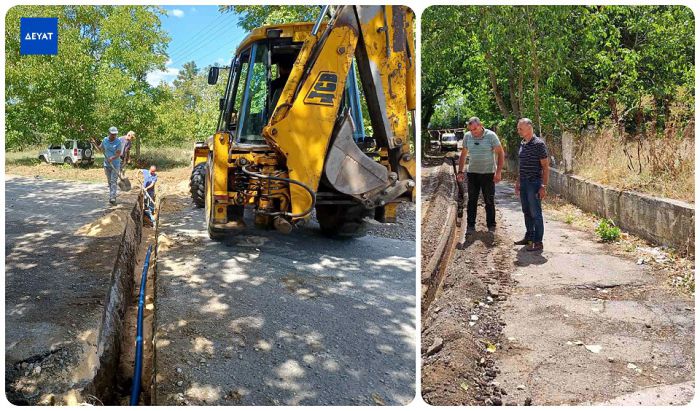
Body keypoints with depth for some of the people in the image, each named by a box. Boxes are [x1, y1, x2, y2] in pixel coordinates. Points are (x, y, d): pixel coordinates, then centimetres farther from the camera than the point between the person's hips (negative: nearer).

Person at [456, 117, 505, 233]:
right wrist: (460, 171, 7)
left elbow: (501, 153, -6)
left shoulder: (491, 135, -7)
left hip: (488, 173, -3)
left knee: (489, 201, 3)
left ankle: (491, 226, 13)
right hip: (472, 173, 3)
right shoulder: (467, 136, 3)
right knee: (471, 201, 4)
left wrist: (498, 172, -13)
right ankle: (470, 226, 11)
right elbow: (463, 155, 12)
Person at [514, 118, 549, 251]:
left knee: (535, 213, -3)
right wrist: (517, 183, 19)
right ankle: (529, 237, 26)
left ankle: (538, 242, 4)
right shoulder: (522, 144, 12)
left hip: (534, 183, -8)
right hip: (523, 183, 8)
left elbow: (545, 166, -12)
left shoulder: (539, 144, -12)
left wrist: (544, 186, -16)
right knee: (526, 212, 15)